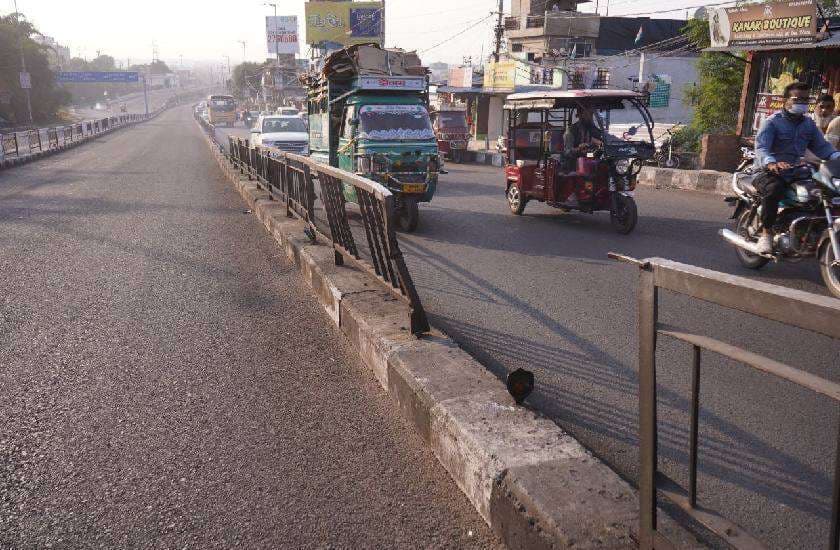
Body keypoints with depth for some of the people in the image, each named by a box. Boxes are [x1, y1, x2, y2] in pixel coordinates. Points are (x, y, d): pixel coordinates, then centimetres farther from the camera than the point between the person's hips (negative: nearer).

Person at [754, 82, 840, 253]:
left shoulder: (809, 124, 17)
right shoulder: (772, 121, -4)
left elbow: (822, 147, 11)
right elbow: (761, 147, -20)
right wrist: (771, 163, -42)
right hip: (770, 173, -6)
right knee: (774, 189, -39)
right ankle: (766, 232, -23)